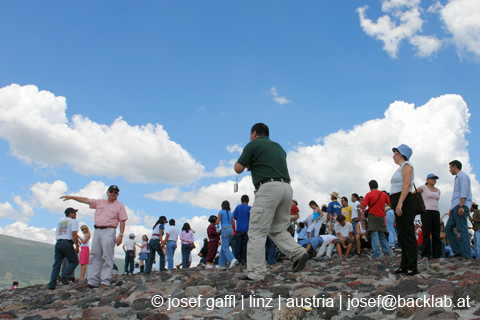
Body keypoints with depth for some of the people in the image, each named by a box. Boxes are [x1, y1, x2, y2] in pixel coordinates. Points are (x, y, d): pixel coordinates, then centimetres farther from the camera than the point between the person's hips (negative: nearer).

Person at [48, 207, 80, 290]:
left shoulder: (60, 221, 24)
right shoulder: (73, 221, 2)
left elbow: (56, 234, 23)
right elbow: (74, 233, -13)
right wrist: (77, 246, -12)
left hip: (58, 243, 7)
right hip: (67, 243, -7)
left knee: (56, 264, 7)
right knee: (74, 261, 4)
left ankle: (52, 285, 3)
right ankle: (64, 276, -15)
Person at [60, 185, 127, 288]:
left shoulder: (120, 206, 5)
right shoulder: (99, 202, 19)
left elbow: (122, 221, -2)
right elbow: (86, 200, 20)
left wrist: (121, 235, -12)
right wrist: (71, 197, 15)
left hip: (109, 231, -6)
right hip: (97, 231, 6)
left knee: (107, 257, -9)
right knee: (95, 256, 3)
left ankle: (105, 281, -8)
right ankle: (92, 281, 5)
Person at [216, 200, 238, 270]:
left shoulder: (221, 212, 2)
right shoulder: (231, 213, 19)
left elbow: (217, 222, -2)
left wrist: (217, 219, 19)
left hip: (225, 229, -6)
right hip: (231, 230, 6)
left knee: (225, 247, -11)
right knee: (223, 247, 11)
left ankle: (232, 259, -34)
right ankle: (222, 265, 9)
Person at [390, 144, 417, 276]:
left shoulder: (406, 165, -6)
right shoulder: (401, 167, 23)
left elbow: (407, 184, -19)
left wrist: (400, 203, -26)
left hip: (404, 202, -10)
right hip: (398, 203, 10)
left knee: (407, 234, -10)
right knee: (402, 235, 10)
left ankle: (412, 267, -8)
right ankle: (404, 265, 15)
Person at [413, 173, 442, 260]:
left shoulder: (438, 190, 19)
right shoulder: (423, 188, 3)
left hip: (436, 213, 5)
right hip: (426, 212, -5)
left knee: (436, 235, 3)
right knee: (426, 234, -9)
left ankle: (437, 255, 7)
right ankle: (425, 255, -10)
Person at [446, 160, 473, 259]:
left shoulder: (462, 176, -4)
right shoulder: (457, 177, 25)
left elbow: (464, 193, -16)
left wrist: (461, 206, -23)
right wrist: (452, 208, 21)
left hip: (461, 206, -10)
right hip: (456, 207, 10)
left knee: (462, 230, -11)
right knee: (448, 228, 7)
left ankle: (466, 255, -11)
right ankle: (457, 251, 7)